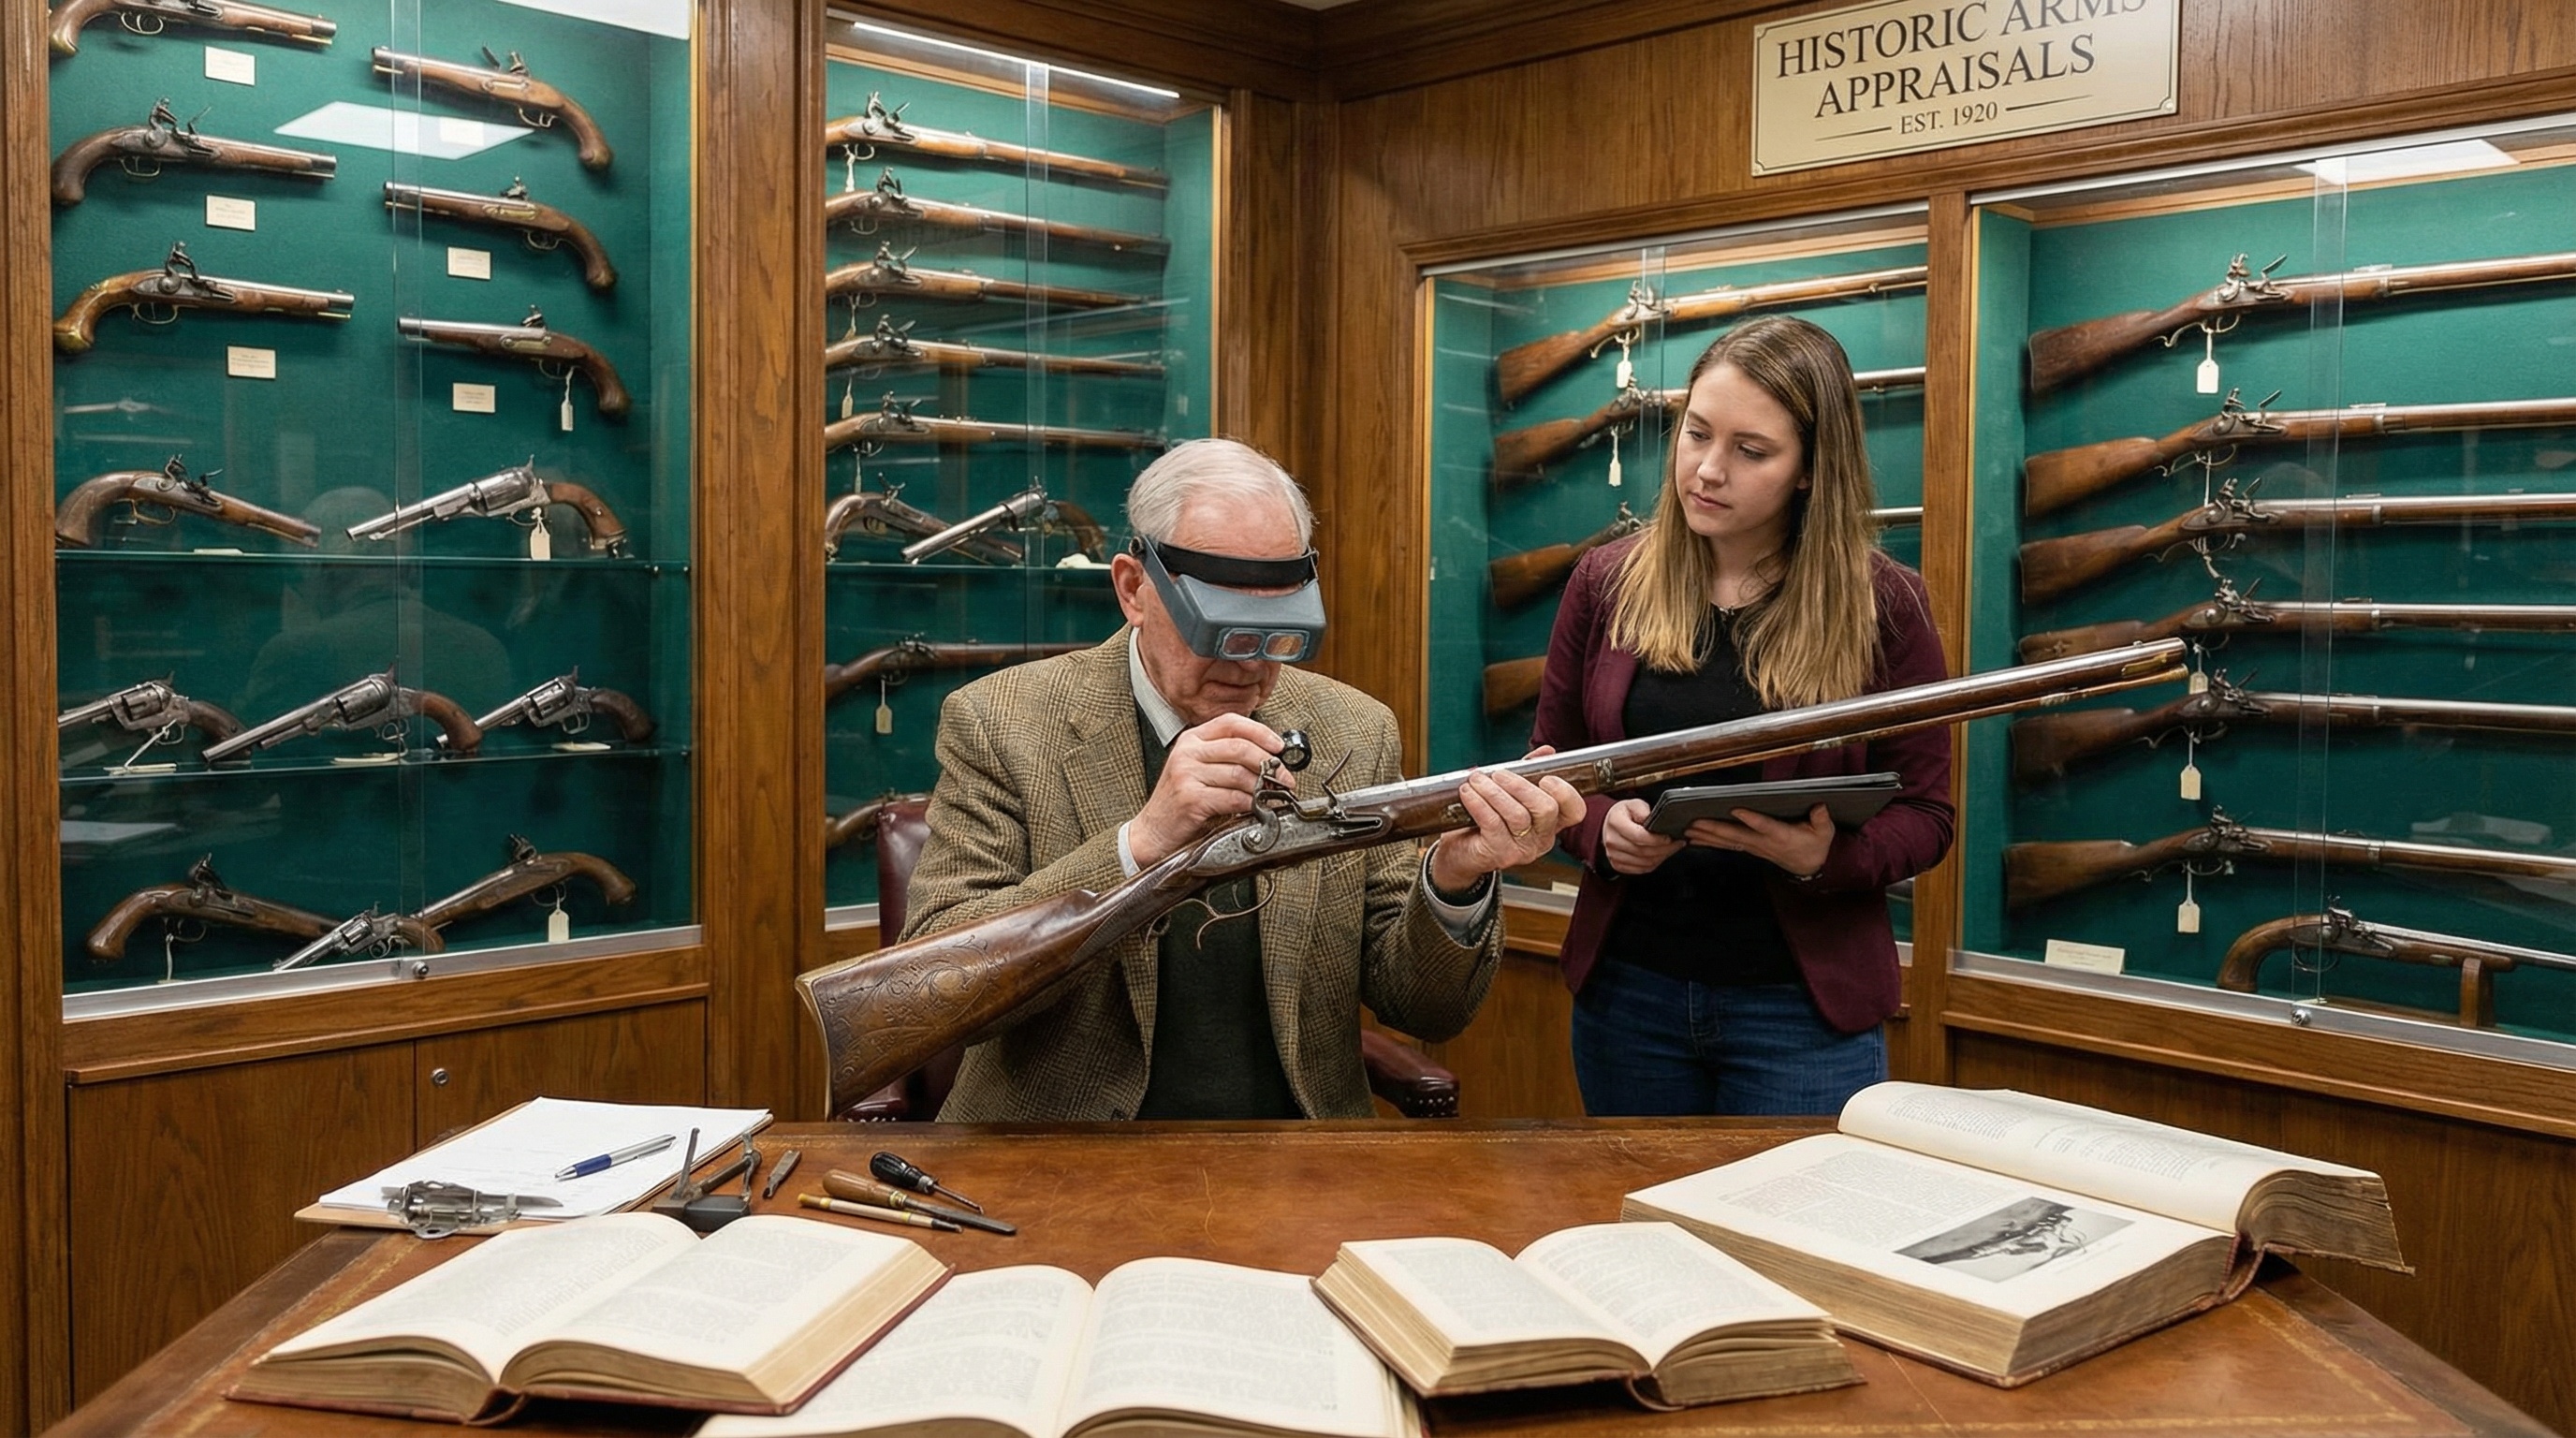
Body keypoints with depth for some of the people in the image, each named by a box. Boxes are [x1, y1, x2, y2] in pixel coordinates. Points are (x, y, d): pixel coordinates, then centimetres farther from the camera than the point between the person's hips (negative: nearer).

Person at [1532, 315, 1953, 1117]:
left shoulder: (1882, 605, -6)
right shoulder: (1605, 585, 1)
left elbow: (1924, 814, -2)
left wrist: (1826, 859, -22)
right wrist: (1602, 829, -13)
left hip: (1803, 1008, -2)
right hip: (1627, 987, 3)